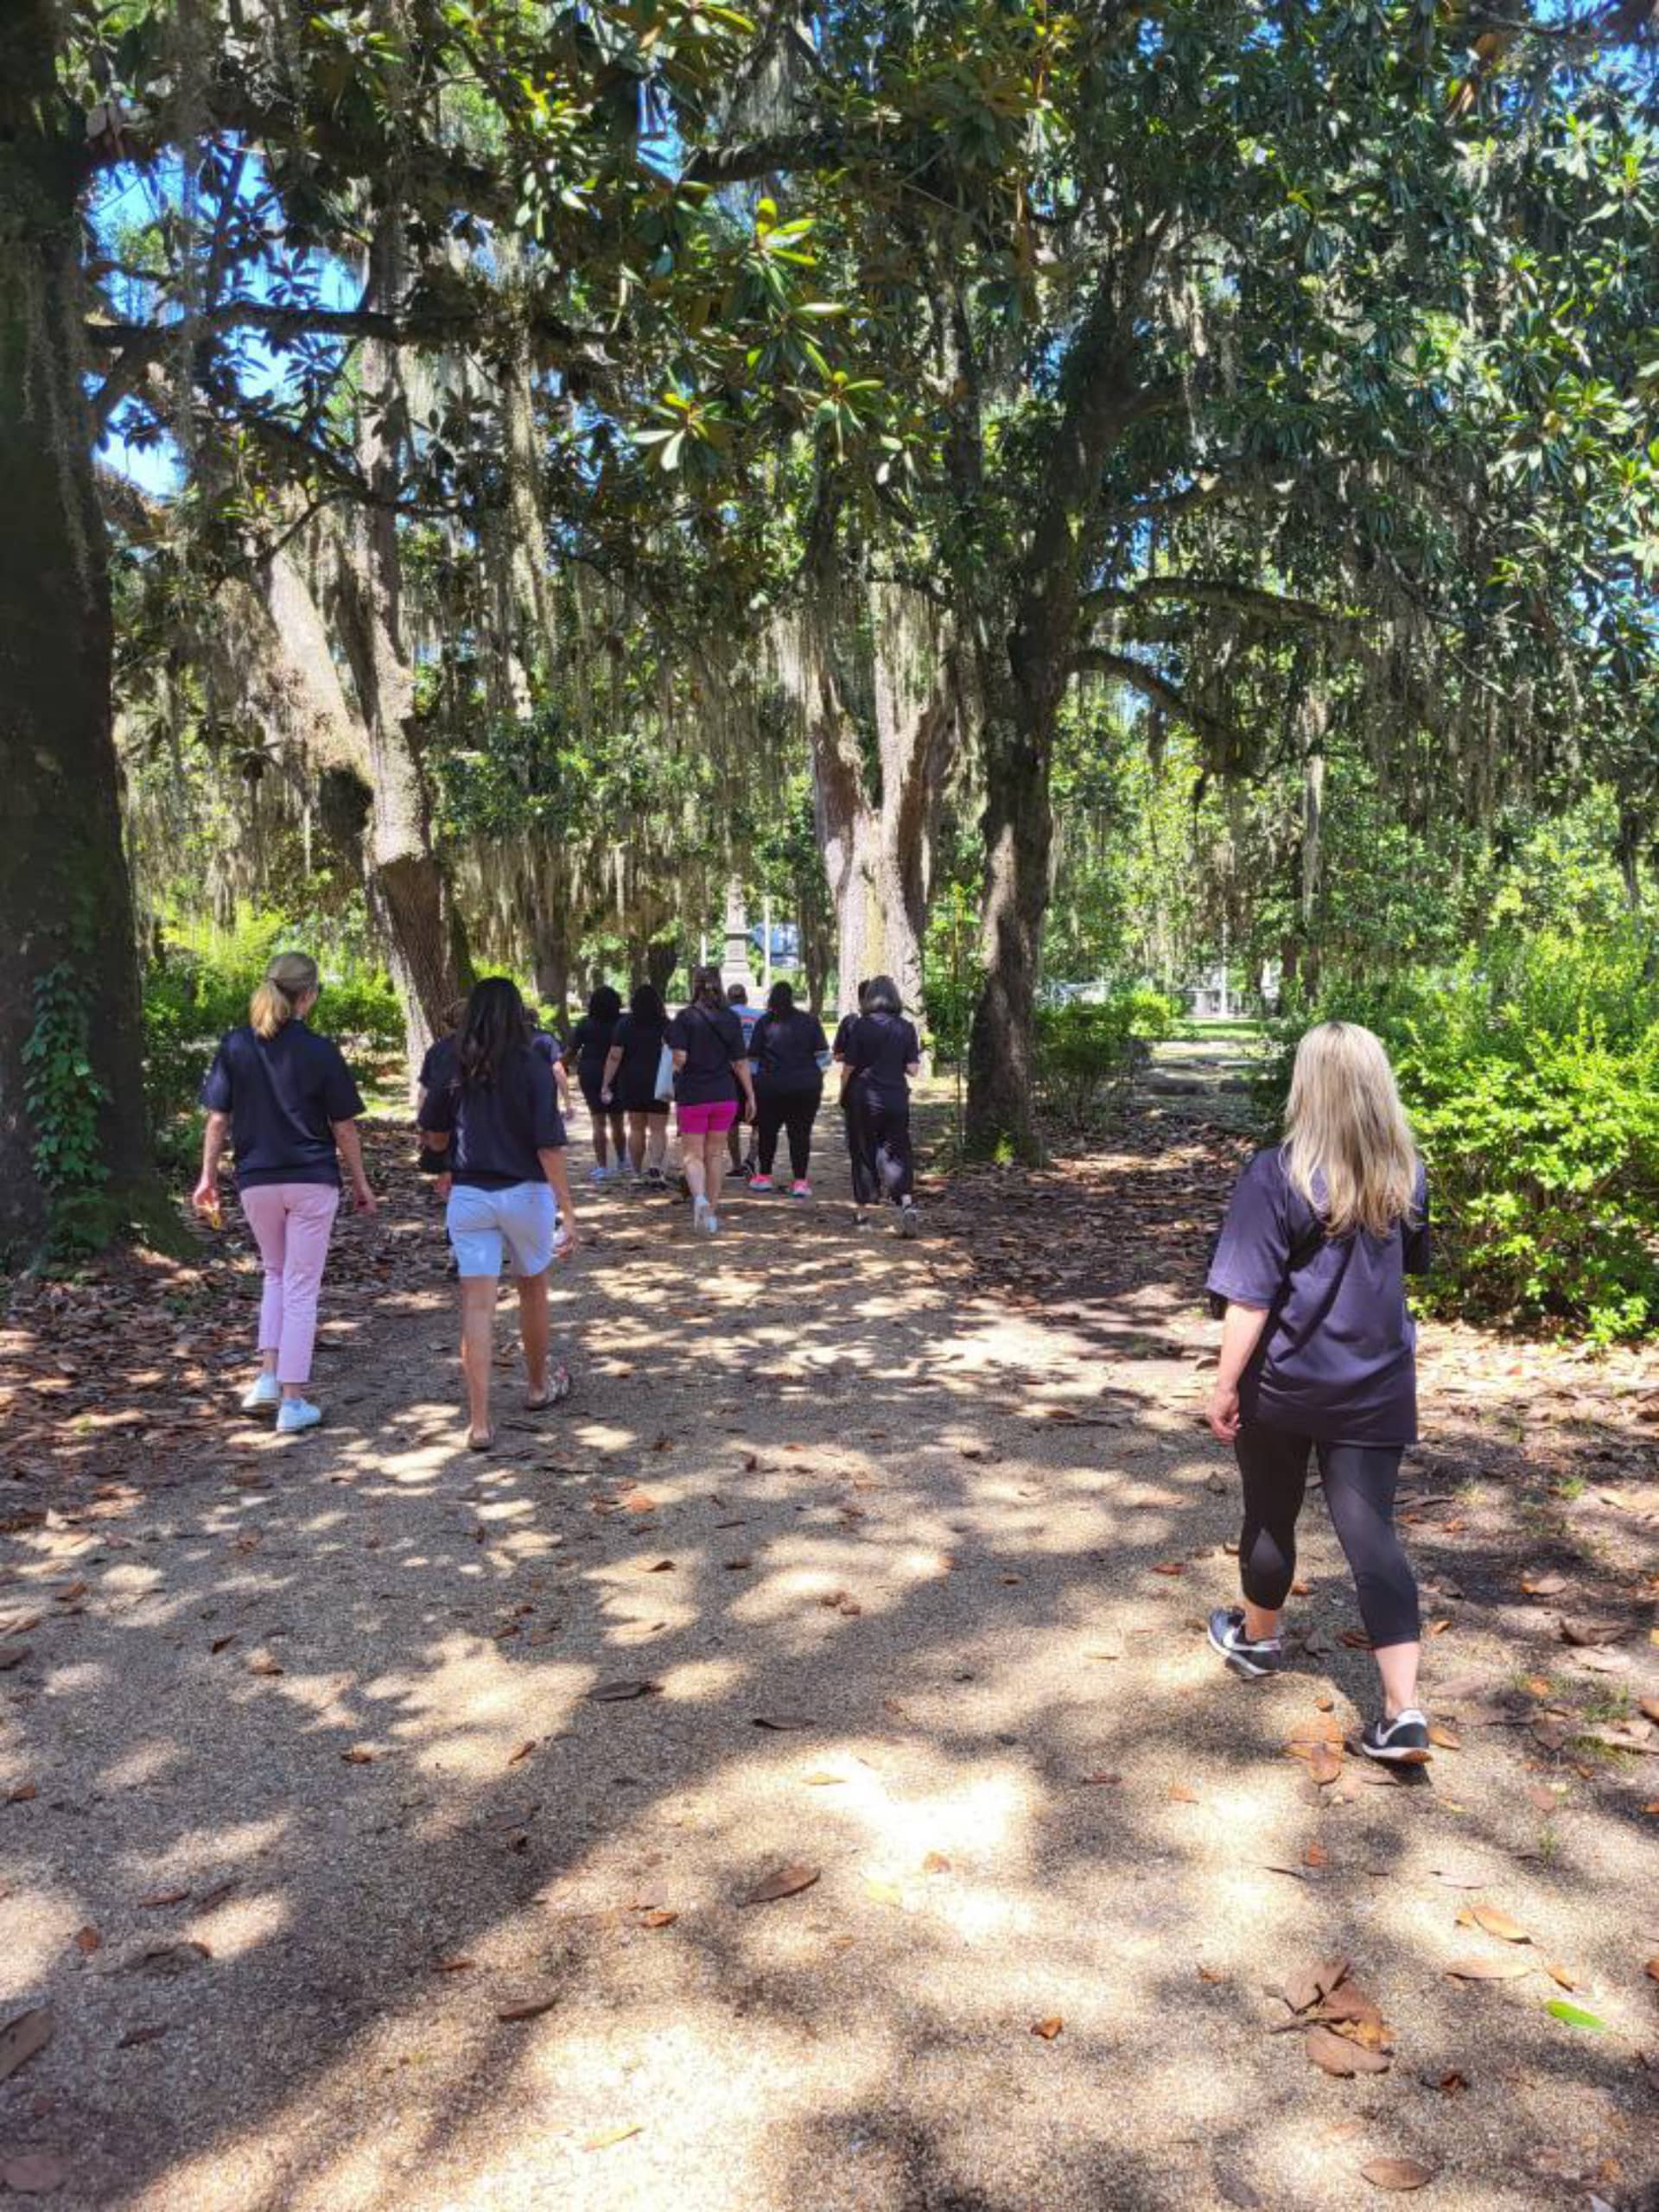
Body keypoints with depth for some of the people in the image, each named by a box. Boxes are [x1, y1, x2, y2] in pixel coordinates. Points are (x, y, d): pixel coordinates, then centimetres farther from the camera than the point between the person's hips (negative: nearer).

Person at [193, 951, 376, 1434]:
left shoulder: (234, 1046, -1)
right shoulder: (319, 1051, -9)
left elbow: (218, 1119, 1)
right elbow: (343, 1127, -4)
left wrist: (208, 1176, 10)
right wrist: (360, 1182, 6)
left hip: (257, 1181, 3)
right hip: (312, 1181, -3)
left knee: (276, 1274, 24)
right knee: (302, 1288, 5)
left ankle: (268, 1376, 13)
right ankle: (293, 1402, 7)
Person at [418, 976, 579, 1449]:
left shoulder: (455, 1068, -1)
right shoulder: (533, 1068, -11)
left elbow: (433, 1132, 12)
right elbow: (548, 1145, -16)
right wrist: (568, 1209, -14)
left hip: (468, 1195, 2)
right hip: (524, 1193, -1)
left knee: (477, 1306, 0)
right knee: (532, 1290, 20)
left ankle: (479, 1423, -4)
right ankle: (539, 1386, 39)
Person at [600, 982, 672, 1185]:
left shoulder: (625, 1024, -3)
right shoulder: (665, 1025, -4)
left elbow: (614, 1056, -6)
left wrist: (606, 1084, -2)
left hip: (631, 1084, 2)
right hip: (658, 1084, -1)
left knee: (636, 1128, 15)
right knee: (658, 1129, 2)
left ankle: (638, 1172, 23)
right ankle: (655, 1166, -20)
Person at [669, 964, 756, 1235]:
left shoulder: (685, 1017, -8)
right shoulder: (731, 1018, 2)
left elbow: (679, 1057, -17)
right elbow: (740, 1062, 2)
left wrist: (677, 1071, 6)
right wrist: (750, 1096, 8)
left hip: (693, 1094, -3)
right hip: (725, 1095, 3)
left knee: (692, 1154, 5)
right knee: (715, 1153, 14)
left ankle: (700, 1198, -22)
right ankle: (712, 1211, 19)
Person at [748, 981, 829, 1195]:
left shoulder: (764, 1022, 0)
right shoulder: (810, 1021, 2)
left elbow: (753, 1058, 0)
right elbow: (822, 1056, 0)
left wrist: (755, 1082, 10)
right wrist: (816, 1078, 13)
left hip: (770, 1085, 0)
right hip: (806, 1086, 0)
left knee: (767, 1130, 14)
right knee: (801, 1132, 3)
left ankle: (764, 1176, 21)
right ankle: (800, 1181, -1)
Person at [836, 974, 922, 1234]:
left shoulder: (859, 1026, -6)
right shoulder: (906, 1028, 0)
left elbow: (848, 1066, -4)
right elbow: (913, 1069, -1)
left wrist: (843, 1093, 10)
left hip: (863, 1097, -1)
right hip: (896, 1098, 2)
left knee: (863, 1151, 10)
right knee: (897, 1152, 4)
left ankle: (862, 1208, 17)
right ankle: (906, 1202, -17)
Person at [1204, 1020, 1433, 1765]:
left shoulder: (1278, 1175, -18)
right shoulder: (1407, 1176, -2)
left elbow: (1248, 1296, -18)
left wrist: (1225, 1384, -10)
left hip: (1282, 1386, -3)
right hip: (1376, 1389, 3)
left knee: (1270, 1516, 17)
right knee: (1371, 1533, 4)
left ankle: (1257, 1639, 40)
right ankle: (1404, 1710, -3)